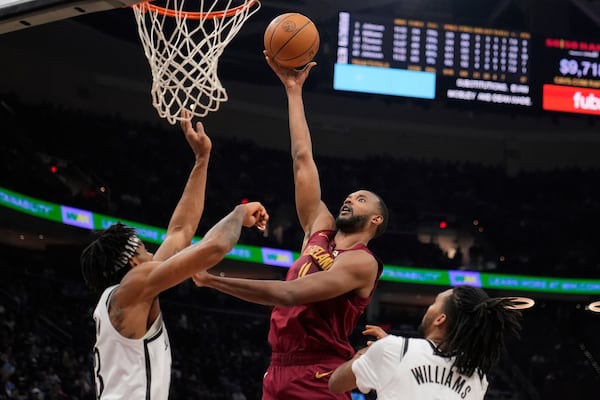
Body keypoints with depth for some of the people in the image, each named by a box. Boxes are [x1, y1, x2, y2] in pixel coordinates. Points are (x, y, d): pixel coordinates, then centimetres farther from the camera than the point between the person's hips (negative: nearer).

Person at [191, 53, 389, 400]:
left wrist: (213, 280, -21)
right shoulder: (320, 230, 15)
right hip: (279, 372, 8)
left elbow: (290, 293, -19)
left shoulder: (362, 261, -7)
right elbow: (303, 160, 17)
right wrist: (293, 90, 17)